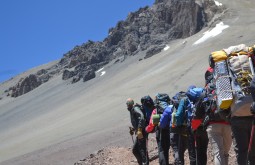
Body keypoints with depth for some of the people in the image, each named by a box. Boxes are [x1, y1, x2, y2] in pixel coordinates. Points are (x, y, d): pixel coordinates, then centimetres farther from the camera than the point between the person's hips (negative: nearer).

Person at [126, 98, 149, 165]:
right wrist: (133, 129, 15)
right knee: (135, 150, 15)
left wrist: (139, 130, -28)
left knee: (142, 149, -10)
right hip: (139, 132, 10)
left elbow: (141, 118, -25)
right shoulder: (132, 110, 20)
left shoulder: (135, 109, -10)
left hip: (141, 132, -10)